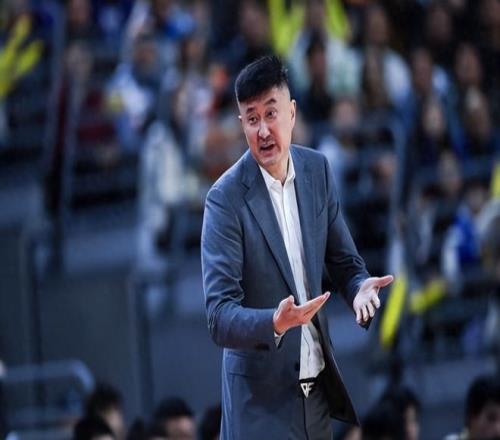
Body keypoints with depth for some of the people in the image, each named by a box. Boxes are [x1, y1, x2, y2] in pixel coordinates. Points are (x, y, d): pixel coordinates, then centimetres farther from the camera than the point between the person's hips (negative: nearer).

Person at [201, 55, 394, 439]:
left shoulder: (317, 169, 2)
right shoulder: (226, 198, -15)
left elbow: (343, 260, 10)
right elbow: (219, 317, -18)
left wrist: (360, 288, -12)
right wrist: (275, 323, -35)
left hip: (319, 384, 5)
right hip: (261, 397, -5)